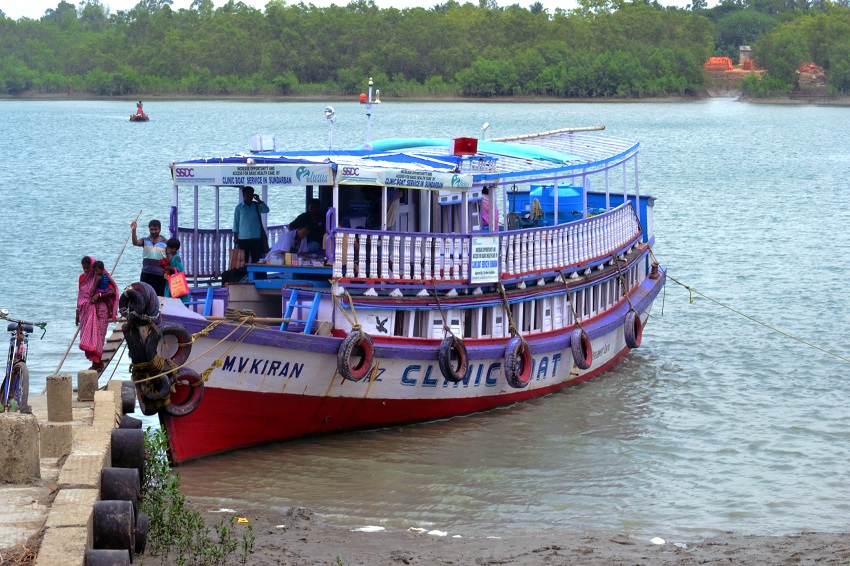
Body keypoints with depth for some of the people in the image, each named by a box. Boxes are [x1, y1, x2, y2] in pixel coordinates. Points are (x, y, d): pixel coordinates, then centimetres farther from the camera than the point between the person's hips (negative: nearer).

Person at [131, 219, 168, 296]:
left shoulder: (165, 243, 4)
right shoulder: (145, 241, 8)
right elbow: (135, 243, -11)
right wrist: (134, 230, -26)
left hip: (160, 275, -2)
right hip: (146, 274, 2)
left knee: (159, 297, -1)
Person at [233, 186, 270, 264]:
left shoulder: (257, 205, 9)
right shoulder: (239, 207, 5)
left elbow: (266, 210, -7)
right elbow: (236, 223, 6)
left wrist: (258, 200, -9)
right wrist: (235, 237, 1)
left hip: (256, 238, 1)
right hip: (243, 238, -1)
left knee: (256, 260, -1)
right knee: (244, 260, -1)